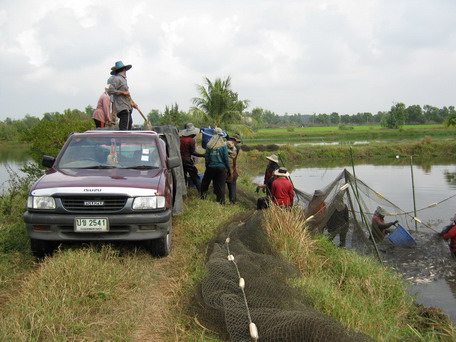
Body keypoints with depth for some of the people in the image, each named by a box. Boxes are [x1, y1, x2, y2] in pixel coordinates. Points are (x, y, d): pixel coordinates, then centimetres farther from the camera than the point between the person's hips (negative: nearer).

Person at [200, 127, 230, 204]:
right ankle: (221, 201, 4)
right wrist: (228, 168, 4)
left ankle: (203, 196, 24)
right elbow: (226, 158, -6)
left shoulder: (209, 145, -2)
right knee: (221, 185, 3)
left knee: (205, 181, 20)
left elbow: (206, 157, 4)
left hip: (211, 167, 1)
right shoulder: (223, 145, -9)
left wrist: (207, 166, 17)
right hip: (221, 167, -1)